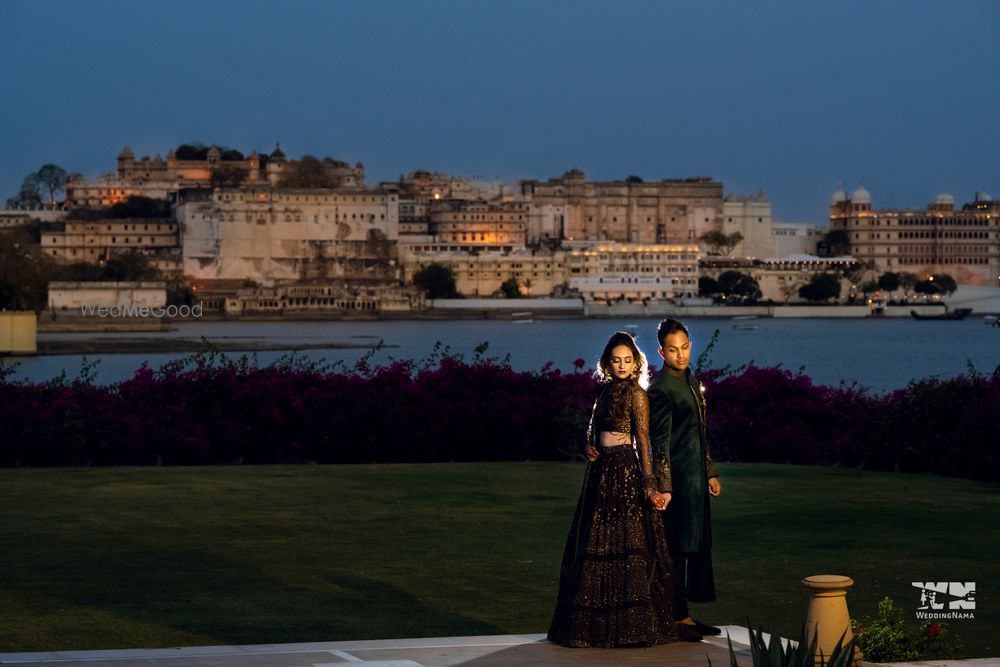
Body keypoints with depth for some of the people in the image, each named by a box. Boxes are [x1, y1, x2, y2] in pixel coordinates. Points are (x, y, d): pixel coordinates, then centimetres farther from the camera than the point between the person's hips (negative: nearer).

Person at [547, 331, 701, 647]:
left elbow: (643, 441, -11)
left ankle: (632, 623, -3)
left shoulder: (636, 393, -6)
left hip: (625, 470, -8)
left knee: (623, 543, -7)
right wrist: (589, 445, 2)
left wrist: (649, 485, -18)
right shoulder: (605, 390, 14)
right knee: (595, 546, 8)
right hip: (601, 469, 8)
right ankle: (599, 622, 14)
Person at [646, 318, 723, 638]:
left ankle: (682, 614, 19)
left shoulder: (691, 381, 15)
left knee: (696, 547, 12)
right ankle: (677, 618, 2)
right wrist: (663, 488, -19)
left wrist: (710, 473, 23)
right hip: (678, 479, -9)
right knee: (677, 549, -4)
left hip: (695, 479, 9)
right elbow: (659, 443, -16)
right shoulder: (661, 388, -13)